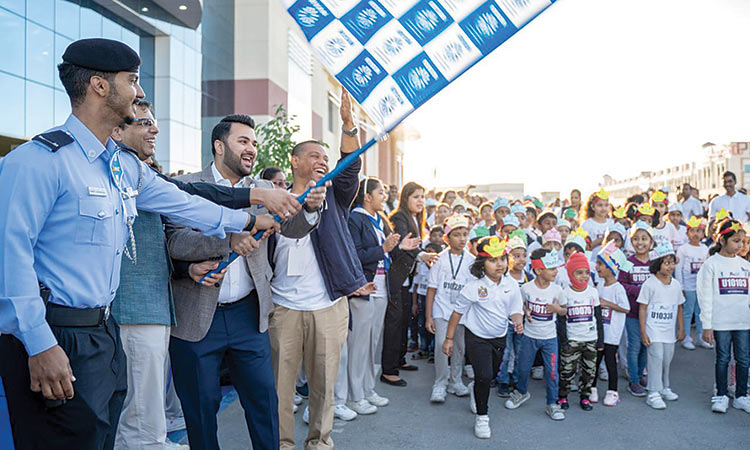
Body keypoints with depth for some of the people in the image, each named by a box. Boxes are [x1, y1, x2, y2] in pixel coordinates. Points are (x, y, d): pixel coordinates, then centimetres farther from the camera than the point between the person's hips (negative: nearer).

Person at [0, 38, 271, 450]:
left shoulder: (126, 167, 12)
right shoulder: (40, 159, -15)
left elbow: (180, 204, 23)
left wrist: (248, 221, 30)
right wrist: (40, 346, -20)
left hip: (103, 333, 8)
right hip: (55, 340, -8)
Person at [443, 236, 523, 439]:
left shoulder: (511, 285, -8)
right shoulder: (474, 287, -20)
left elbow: (515, 310, 1)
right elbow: (458, 311, -10)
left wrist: (518, 320, -24)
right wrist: (449, 338, -6)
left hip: (499, 338, 5)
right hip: (477, 338, -5)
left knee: (491, 375, 21)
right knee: (484, 376, -15)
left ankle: (476, 389, 55)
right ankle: (481, 416, 5)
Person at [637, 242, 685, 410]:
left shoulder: (675, 284, 5)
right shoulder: (650, 284, -11)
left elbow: (679, 307, 15)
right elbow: (642, 308, -9)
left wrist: (681, 329, 14)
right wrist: (643, 332, -11)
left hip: (669, 331, 5)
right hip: (653, 330, -5)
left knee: (667, 359, 13)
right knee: (656, 358, -9)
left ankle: (664, 388, 31)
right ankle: (654, 393, -3)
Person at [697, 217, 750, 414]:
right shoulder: (711, 264, -4)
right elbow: (706, 296, -5)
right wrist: (707, 325, -8)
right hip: (721, 322, -4)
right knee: (723, 358, 4)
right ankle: (721, 396, 17)